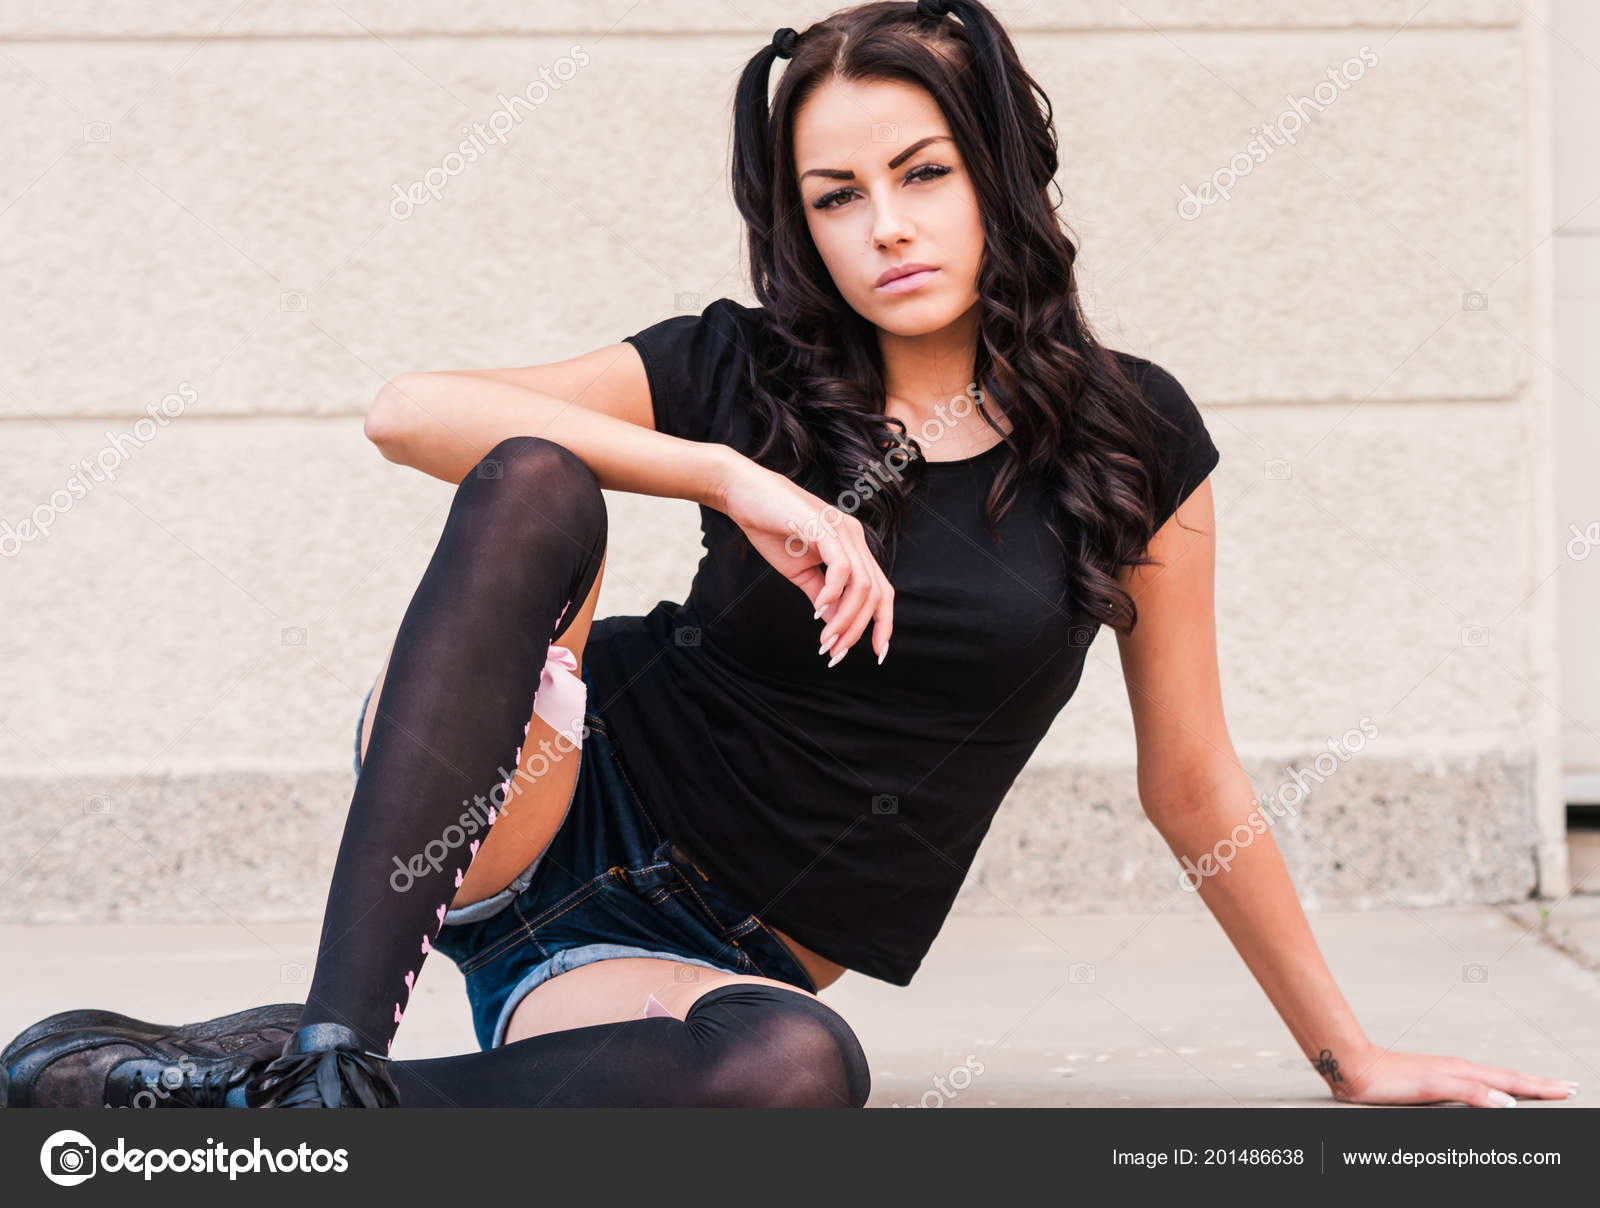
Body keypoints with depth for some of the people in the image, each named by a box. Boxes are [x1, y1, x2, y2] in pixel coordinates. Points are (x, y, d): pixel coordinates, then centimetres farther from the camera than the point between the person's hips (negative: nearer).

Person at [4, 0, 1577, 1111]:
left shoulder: (1130, 439, 1)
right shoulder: (743, 374, 0)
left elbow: (1192, 785, 9)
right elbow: (405, 411, -13)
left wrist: (1348, 1057, 13)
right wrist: (732, 478, -21)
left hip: (713, 954, 0)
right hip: (534, 825, 0)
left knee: (792, 1072, -39)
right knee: (534, 487, -30)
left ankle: (261, 1093, -28)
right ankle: (337, 1033, -37)